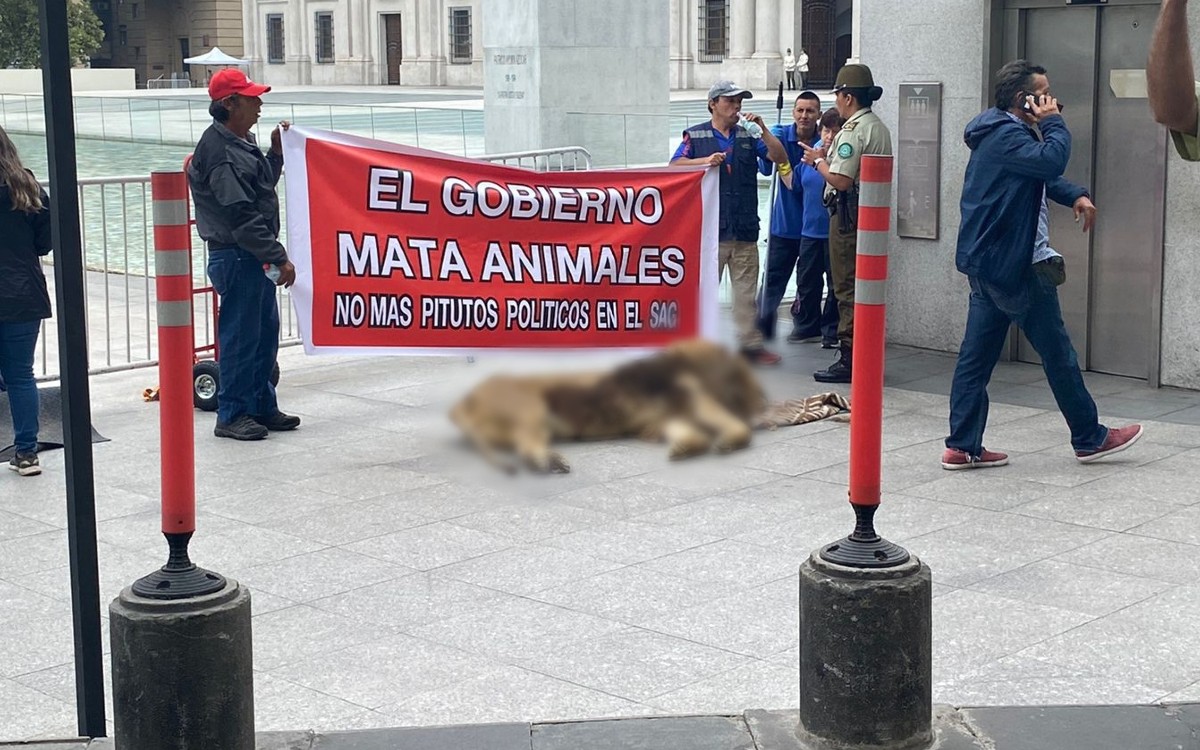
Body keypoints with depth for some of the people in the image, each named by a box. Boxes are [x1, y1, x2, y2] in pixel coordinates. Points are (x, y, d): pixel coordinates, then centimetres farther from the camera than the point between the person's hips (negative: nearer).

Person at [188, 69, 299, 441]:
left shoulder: (242, 142, 12)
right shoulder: (220, 152, -20)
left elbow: (262, 186, 24)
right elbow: (241, 216, -23)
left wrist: (276, 153, 10)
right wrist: (279, 257, -20)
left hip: (255, 257, 10)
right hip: (237, 258, -10)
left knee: (265, 334, 16)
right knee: (240, 337, -2)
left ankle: (262, 407, 27)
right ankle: (232, 415, 9)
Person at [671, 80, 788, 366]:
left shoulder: (749, 136, 13)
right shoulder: (696, 136, 7)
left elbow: (780, 158, 5)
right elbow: (675, 165, -3)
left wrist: (762, 129, -7)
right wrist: (705, 161, -18)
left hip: (745, 228, 3)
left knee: (746, 290, 6)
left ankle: (750, 344, 11)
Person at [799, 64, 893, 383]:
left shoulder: (853, 130, -14)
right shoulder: (880, 128, 17)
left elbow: (841, 180, -21)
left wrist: (818, 160, -4)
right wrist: (827, 158, 18)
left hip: (849, 215, -10)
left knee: (847, 288, -6)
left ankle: (849, 359, -5)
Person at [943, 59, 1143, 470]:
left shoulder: (1005, 133, 18)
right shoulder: (1006, 135, -16)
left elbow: (1044, 174, 25)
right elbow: (1052, 160, -32)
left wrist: (1076, 196, 7)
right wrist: (1053, 124, -13)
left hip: (987, 262, 10)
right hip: (1015, 265, -10)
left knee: (977, 354, 6)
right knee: (1056, 350, 1)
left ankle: (963, 446, 7)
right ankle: (1090, 438, 13)